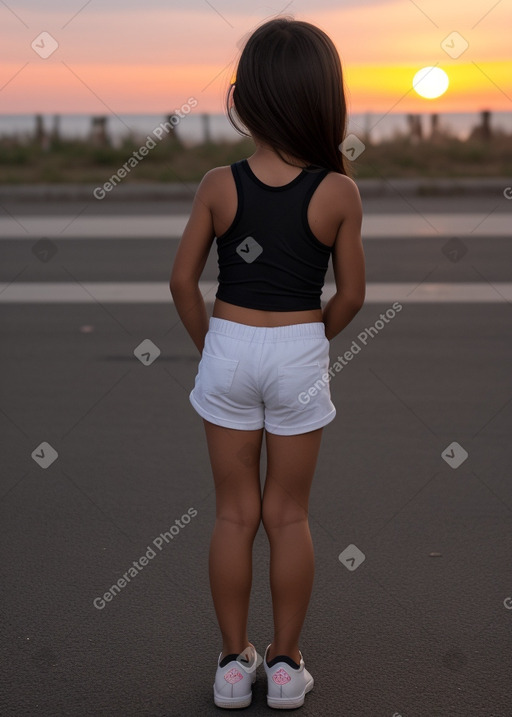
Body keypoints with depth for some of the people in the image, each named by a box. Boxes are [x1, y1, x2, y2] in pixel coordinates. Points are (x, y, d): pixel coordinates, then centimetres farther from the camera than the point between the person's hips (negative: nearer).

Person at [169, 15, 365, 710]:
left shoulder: (218, 185, -8)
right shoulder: (340, 192, -11)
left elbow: (183, 281, -3)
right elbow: (350, 296, -4)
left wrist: (209, 343, 11)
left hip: (228, 350, 1)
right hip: (300, 354, -1)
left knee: (235, 513, 11)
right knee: (289, 515, 12)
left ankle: (234, 661, 20)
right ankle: (286, 663, 21)